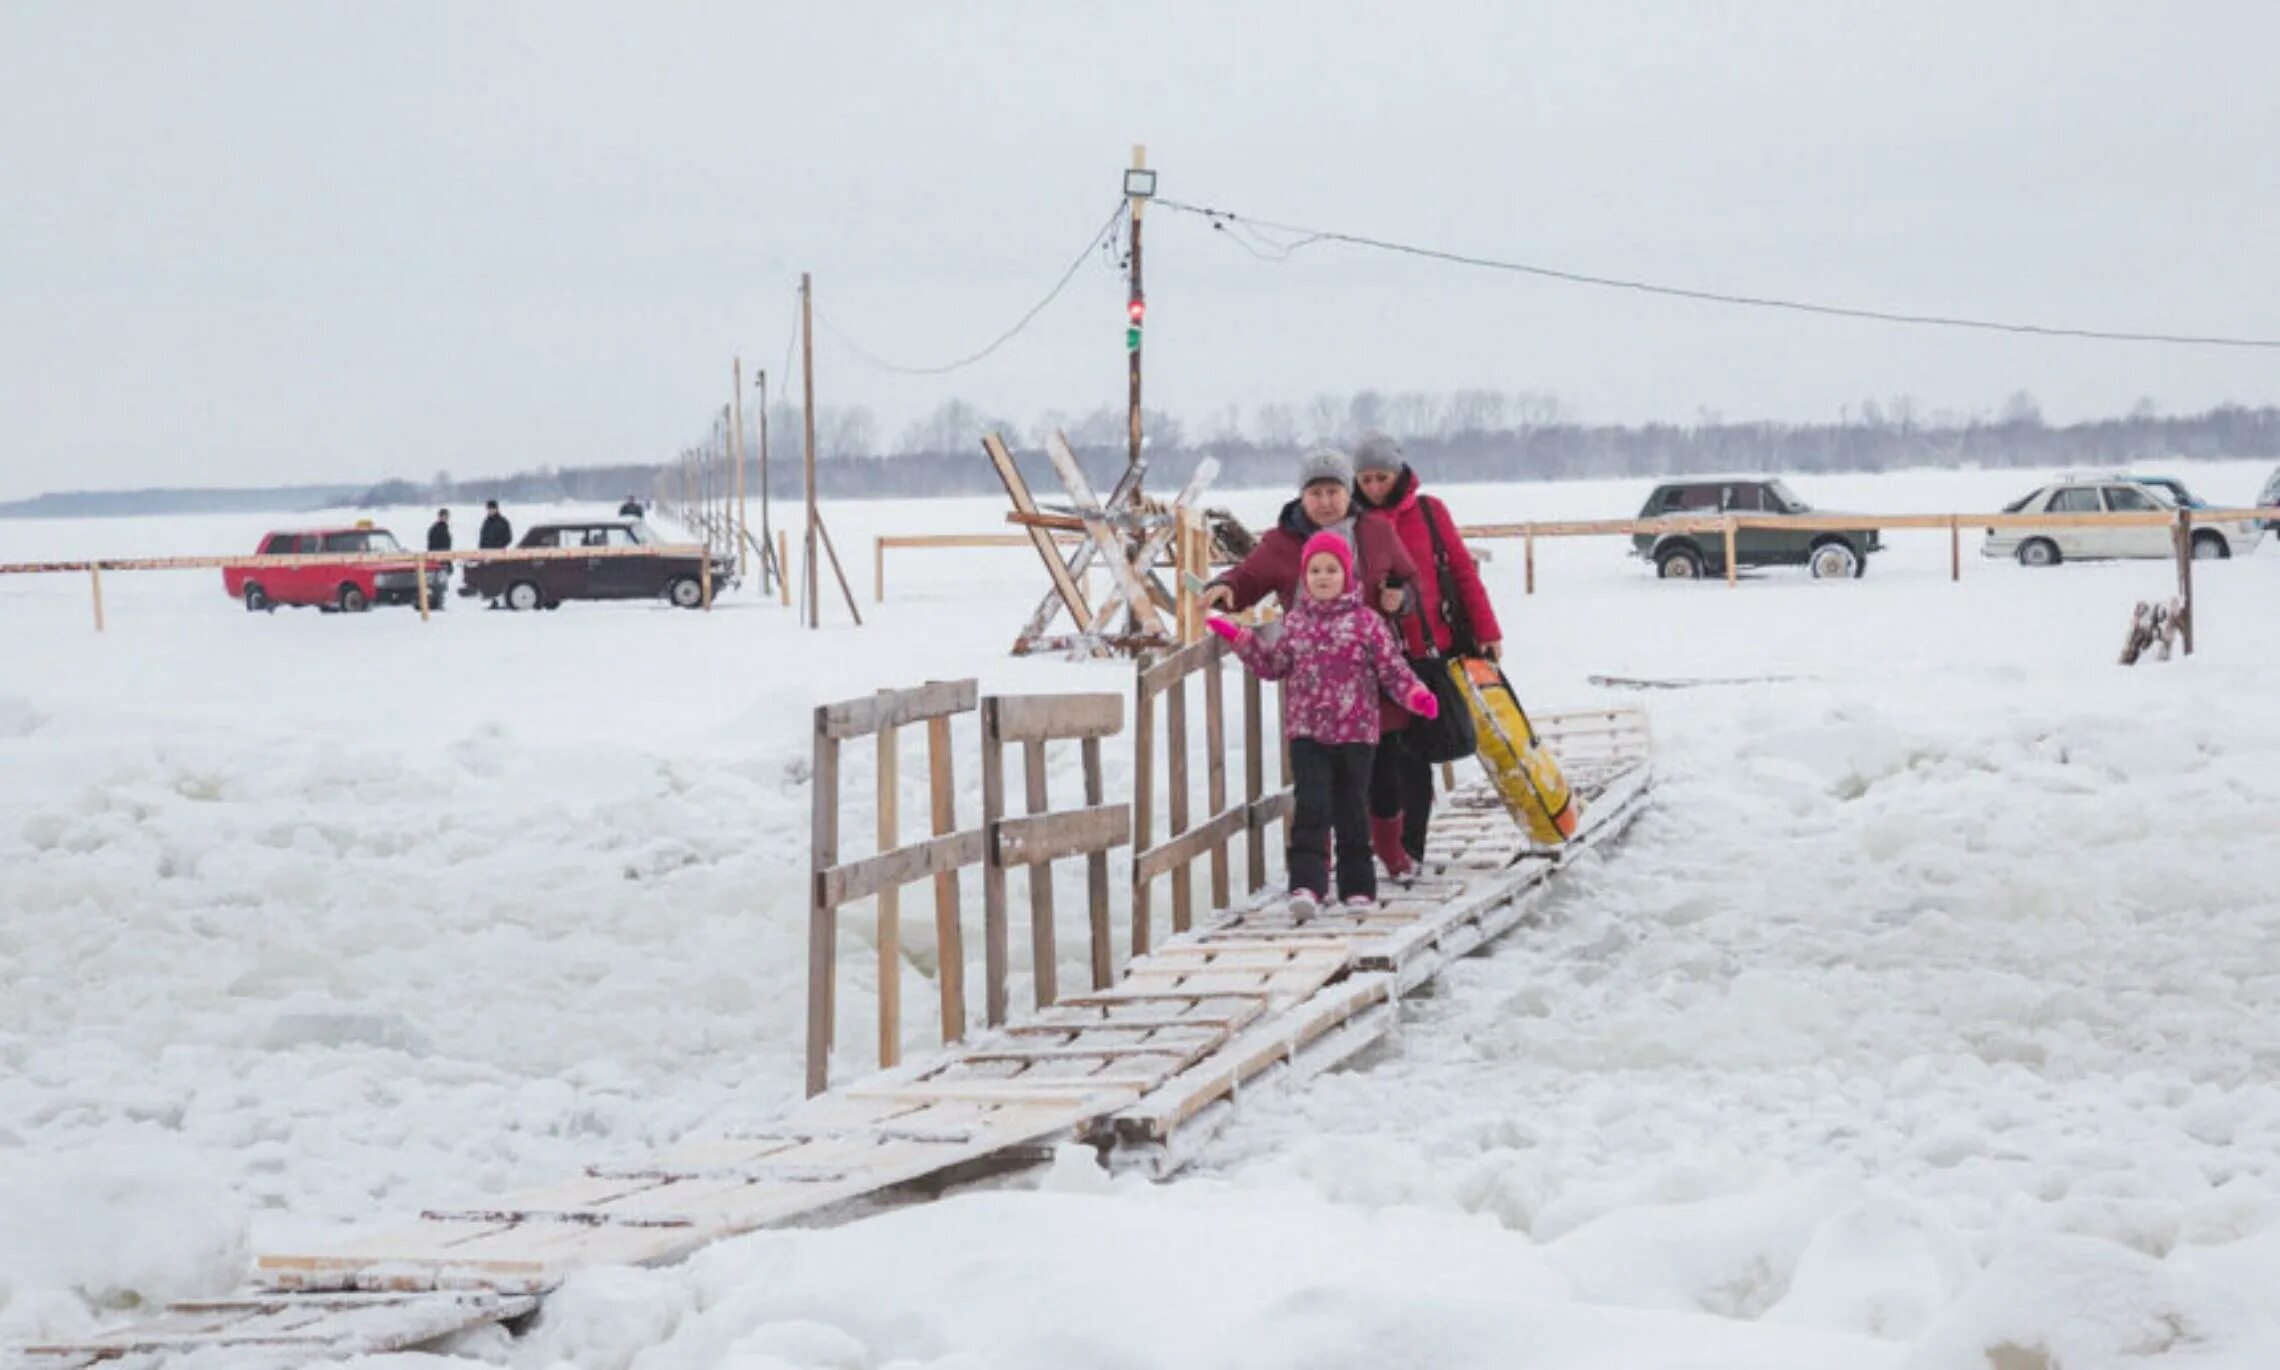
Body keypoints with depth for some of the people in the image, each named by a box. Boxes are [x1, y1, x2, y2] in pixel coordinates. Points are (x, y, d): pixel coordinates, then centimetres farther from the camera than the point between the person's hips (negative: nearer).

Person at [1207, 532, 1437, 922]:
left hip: (1355, 732, -1)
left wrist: (1415, 694, -18)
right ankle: (1306, 886, -17)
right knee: (1312, 810, -10)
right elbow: (1273, 665, 16)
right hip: (1307, 732, 1)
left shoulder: (1365, 620, -1)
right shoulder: (1296, 620, 9)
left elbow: (1392, 668, -2)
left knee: (1353, 812, 8)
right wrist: (1240, 639, 7)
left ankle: (1358, 888, 18)